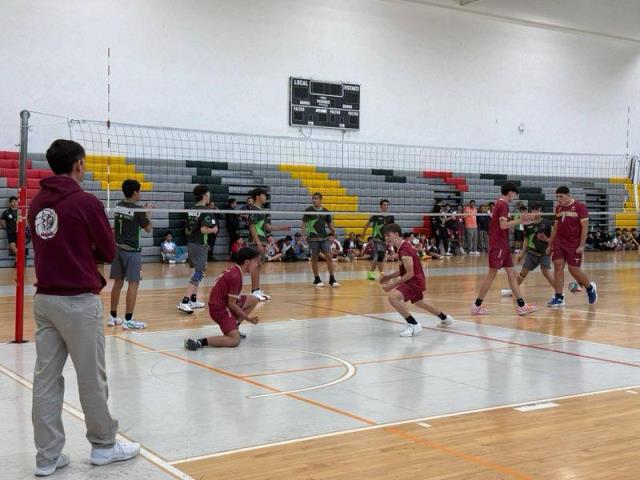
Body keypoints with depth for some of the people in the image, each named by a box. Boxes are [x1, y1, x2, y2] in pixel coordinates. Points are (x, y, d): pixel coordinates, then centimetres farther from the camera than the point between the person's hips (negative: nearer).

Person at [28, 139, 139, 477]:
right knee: (92, 377, 7)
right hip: (78, 301, -6)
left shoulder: (37, 203, 6)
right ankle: (104, 445, 20)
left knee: (46, 378, 8)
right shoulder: (86, 202, -11)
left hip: (44, 298, 6)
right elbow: (109, 252, -5)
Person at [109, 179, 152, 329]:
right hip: (131, 250, -7)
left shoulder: (118, 206, 6)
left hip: (117, 248, 7)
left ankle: (113, 317, 19)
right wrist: (147, 213, 11)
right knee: (133, 283, -3)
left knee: (118, 282, 13)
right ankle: (128, 320, -6)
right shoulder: (138, 209, -12)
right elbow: (149, 228, -2)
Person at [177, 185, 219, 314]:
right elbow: (204, 229, -23)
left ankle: (193, 300, 25)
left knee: (198, 272, 21)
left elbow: (187, 230, 15)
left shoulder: (192, 210, 11)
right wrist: (213, 230, -6)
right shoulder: (206, 210, -13)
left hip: (191, 244, 9)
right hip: (200, 245, -9)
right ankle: (184, 302, -15)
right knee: (198, 274, -7)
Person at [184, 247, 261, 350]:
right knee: (235, 340, -18)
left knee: (253, 300, 12)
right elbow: (231, 304, -18)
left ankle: (233, 329, 15)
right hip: (220, 309, -10)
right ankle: (200, 342, -21)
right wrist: (247, 317, -8)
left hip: (218, 303, 10)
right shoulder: (236, 277, -20)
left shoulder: (233, 269, 8)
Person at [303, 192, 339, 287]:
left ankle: (332, 279, -3)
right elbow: (304, 223, 1)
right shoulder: (309, 210, 0)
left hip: (324, 237, 2)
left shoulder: (325, 211, 8)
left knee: (329, 257, -6)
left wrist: (333, 231, 0)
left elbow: (329, 224, 16)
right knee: (315, 258, 3)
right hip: (313, 238, -2)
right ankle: (317, 280, 13)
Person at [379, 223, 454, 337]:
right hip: (417, 280, 11)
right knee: (418, 302, 35)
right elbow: (403, 270, 16)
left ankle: (413, 324, -21)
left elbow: (409, 274, -25)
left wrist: (392, 285, -23)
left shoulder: (404, 250, -23)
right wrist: (389, 276, 5)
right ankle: (445, 318, 55)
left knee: (392, 297, -28)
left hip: (415, 281, -11)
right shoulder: (403, 246, 7)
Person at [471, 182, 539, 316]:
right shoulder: (503, 205, -12)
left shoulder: (501, 204, 16)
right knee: (492, 274, -5)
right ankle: (477, 306, 1)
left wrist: (520, 220, 13)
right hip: (498, 245, -10)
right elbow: (503, 225, -21)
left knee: (511, 274, 7)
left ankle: (521, 306, 7)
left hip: (503, 245, 10)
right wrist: (519, 220, -15)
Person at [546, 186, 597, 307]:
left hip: (574, 244, -5)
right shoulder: (558, 208, 9)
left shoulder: (580, 206, -8)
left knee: (573, 269, -4)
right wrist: (550, 245, 15)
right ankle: (559, 297, -1)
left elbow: (585, 227, -10)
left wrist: (581, 245, -16)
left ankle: (590, 287, 24)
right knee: (558, 266, -5)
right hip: (559, 242, 5)